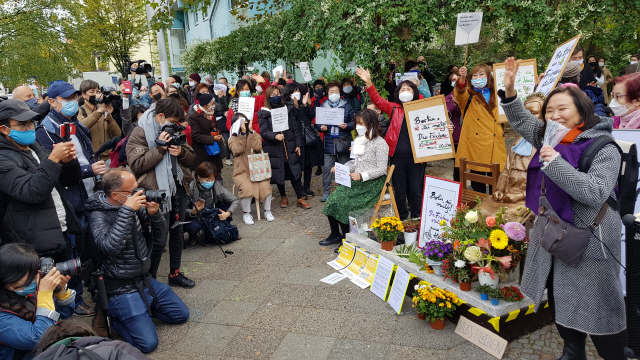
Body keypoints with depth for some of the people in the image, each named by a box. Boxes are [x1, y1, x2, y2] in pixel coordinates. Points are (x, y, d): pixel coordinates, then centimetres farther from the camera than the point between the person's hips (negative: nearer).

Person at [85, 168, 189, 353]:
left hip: (145, 280, 7)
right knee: (148, 343, -12)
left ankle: (140, 309, 21)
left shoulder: (137, 206, -2)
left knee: (181, 315, 14)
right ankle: (115, 317, 10)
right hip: (122, 288, -7)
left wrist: (155, 214, -16)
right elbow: (110, 246, -36)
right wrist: (127, 210, -32)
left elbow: (159, 242, 2)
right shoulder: (99, 215, -16)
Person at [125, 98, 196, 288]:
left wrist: (181, 152, -8)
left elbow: (191, 157, 14)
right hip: (157, 191, -7)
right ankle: (150, 278, 15)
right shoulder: (140, 133, -8)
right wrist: (160, 148, -22)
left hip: (178, 187, 7)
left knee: (177, 231, 15)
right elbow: (137, 165, -19)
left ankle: (175, 273, 30)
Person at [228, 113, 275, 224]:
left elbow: (257, 147, -10)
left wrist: (251, 130, -8)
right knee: (247, 188, -31)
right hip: (242, 172, -2)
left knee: (265, 185, -26)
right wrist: (243, 133, -12)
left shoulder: (256, 136, 13)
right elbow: (237, 150, -14)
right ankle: (246, 213, -9)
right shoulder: (232, 139, 9)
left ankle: (267, 211, -4)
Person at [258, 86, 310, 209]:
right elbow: (263, 131, -7)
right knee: (279, 173, 8)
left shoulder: (287, 110, 9)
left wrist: (298, 144, 4)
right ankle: (283, 197, 27)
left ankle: (300, 199, 10)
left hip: (290, 147, 2)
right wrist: (275, 136, -25)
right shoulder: (263, 113, 1)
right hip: (274, 149, -1)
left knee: (295, 172, 0)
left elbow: (295, 128, 9)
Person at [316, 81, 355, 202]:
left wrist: (347, 126, -14)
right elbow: (317, 123, 9)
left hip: (343, 141, 0)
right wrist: (321, 127, -12)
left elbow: (353, 122, 5)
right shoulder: (323, 107, 7)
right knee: (327, 168, -2)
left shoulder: (346, 106, 6)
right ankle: (326, 192, 9)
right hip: (329, 142, 0)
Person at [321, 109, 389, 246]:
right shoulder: (360, 141, 17)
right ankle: (335, 234, 4)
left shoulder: (379, 143, -9)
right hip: (358, 181, 8)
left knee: (344, 203, -25)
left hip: (373, 183, -7)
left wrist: (362, 176, -25)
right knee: (333, 199, -13)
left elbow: (381, 169, -14)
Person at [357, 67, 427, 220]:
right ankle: (401, 220, 23)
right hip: (397, 156, 1)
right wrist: (368, 83, -11)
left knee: (416, 191, 4)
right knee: (399, 192, 10)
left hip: (416, 157, -1)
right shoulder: (393, 109, 10)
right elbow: (378, 101, 0)